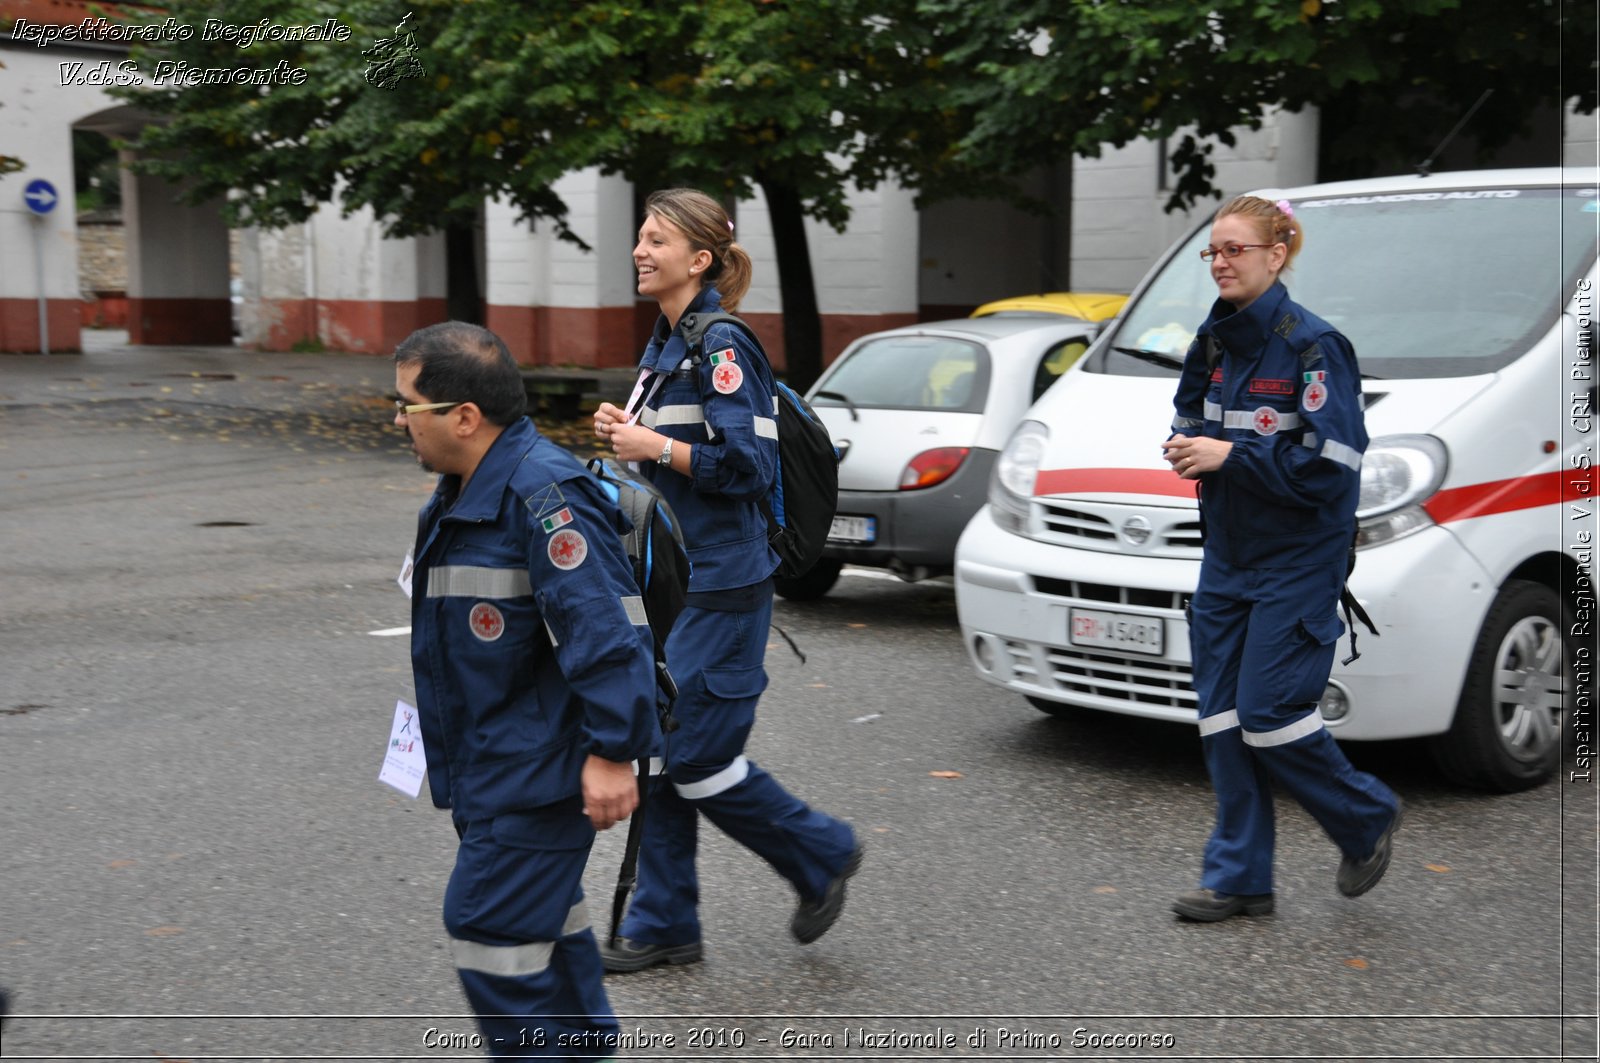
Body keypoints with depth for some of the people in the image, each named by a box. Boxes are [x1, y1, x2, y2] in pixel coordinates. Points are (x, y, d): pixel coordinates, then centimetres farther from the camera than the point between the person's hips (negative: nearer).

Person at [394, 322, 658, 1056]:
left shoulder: (544, 496, -23)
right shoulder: (465, 492, 10)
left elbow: (607, 633, -26)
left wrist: (613, 752, -26)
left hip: (539, 770, -10)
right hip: (495, 765, 10)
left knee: (490, 922, -7)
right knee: (544, 914, 20)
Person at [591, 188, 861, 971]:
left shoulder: (721, 347, -15)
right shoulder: (666, 343, 13)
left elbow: (749, 465, -20)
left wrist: (655, 447, -17)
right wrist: (628, 433, 5)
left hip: (719, 588, -9)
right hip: (667, 580, 9)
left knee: (694, 756, -4)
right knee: (657, 751, 10)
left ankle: (821, 854, 18)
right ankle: (663, 925, 20)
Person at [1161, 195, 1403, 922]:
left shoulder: (1312, 345, -14)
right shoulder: (1216, 339, 8)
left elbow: (1330, 463, -20)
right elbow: (1193, 415, 21)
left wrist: (1231, 455, -21)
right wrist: (1188, 447, -2)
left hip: (1297, 562, -7)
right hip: (1227, 555, 7)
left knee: (1268, 712, -8)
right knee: (1223, 717, 5)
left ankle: (1368, 819, 19)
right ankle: (1239, 880, 15)